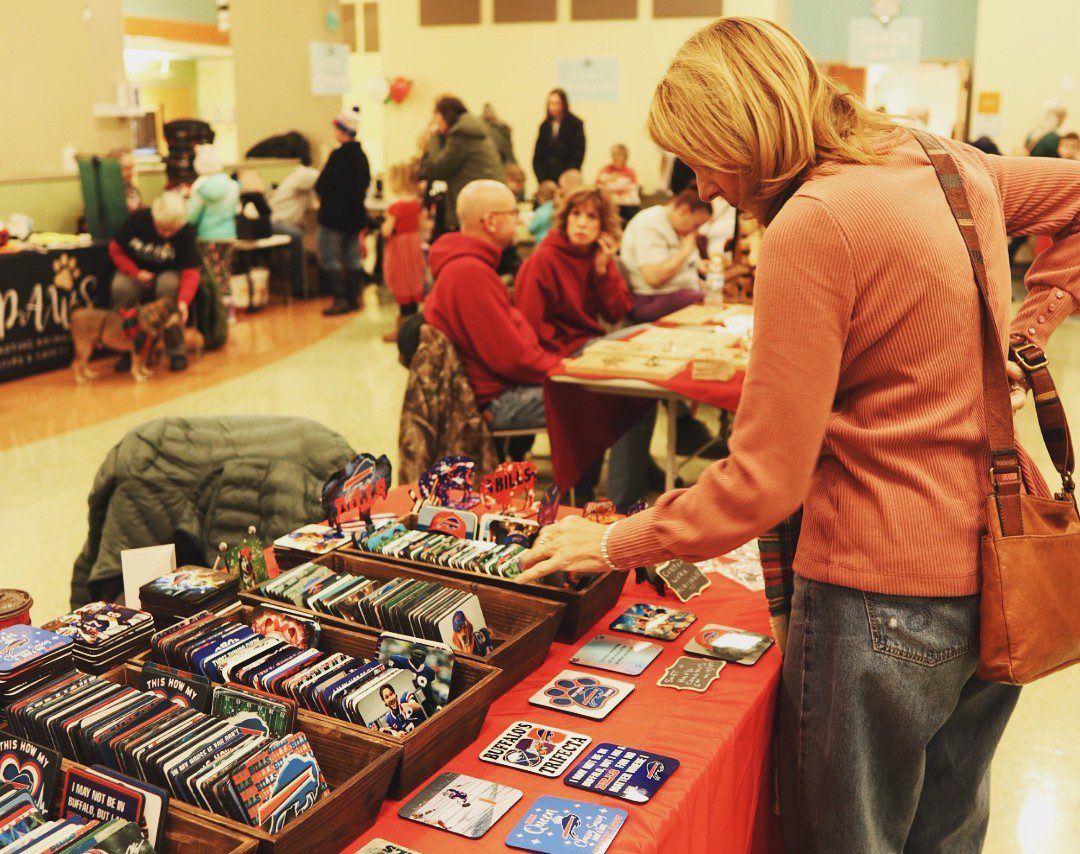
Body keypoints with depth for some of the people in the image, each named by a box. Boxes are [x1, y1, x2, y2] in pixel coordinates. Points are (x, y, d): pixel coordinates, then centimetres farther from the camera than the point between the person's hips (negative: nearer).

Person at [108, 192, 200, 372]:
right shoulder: (137, 219, -18)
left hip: (167, 272, -1)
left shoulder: (186, 232, -20)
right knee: (120, 287, -32)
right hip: (134, 270, 1)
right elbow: (115, 249, -5)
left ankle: (176, 351, -25)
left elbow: (190, 271, -25)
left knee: (169, 285, -36)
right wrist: (135, 273, -20)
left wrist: (184, 301, -42)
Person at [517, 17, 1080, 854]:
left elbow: (765, 481, -19)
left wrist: (613, 544, -8)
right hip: (1002, 576, 8)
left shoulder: (811, 227, -20)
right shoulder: (949, 166, 4)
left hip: (884, 603, -8)